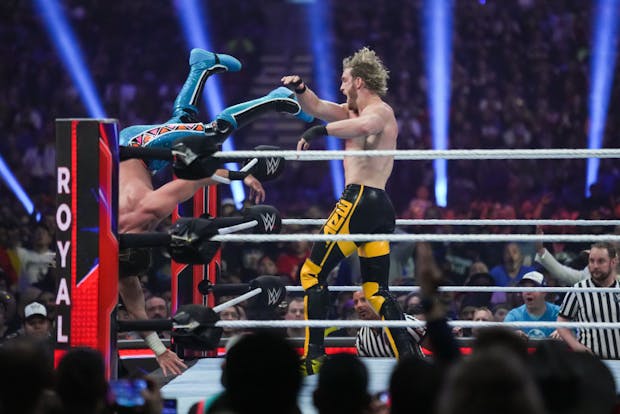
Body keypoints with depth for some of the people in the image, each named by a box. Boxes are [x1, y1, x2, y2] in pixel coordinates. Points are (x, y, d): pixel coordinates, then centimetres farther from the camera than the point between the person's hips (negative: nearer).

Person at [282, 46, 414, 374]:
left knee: (312, 273, -4)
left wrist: (319, 131, -28)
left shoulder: (380, 111, -7)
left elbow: (363, 126, -31)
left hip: (359, 200, -10)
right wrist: (300, 90, 2)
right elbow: (317, 108, 21)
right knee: (376, 289, 10)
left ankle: (314, 357, -9)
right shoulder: (355, 111, 22)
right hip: (381, 207, 10)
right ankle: (408, 358, 1)